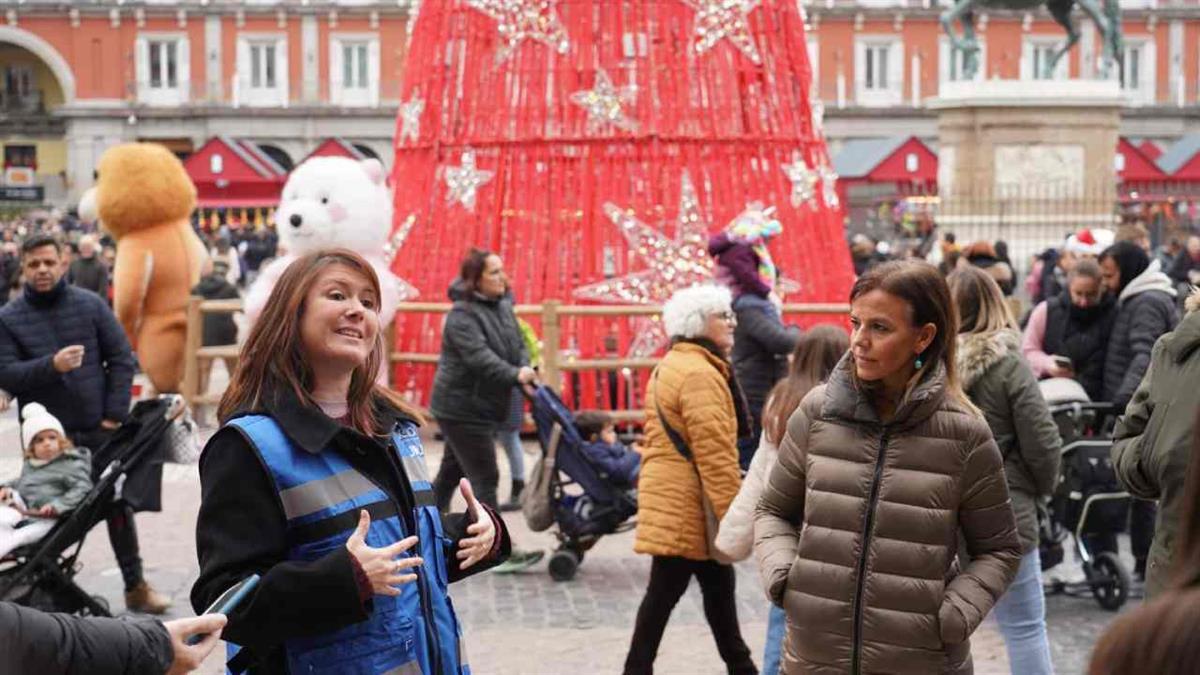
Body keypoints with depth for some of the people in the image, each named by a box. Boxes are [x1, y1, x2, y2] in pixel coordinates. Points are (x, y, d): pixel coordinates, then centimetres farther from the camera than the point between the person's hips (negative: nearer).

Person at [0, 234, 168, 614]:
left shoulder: (90, 305, 1)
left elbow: (122, 359, 1)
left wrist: (115, 415, -6)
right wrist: (51, 365, -25)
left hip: (99, 429, 1)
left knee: (119, 504, 9)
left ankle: (135, 586, 22)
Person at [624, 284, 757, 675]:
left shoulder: (671, 367, 16)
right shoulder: (700, 374, -18)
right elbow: (713, 453, -23)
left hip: (674, 498, 10)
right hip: (688, 504, -10)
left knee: (718, 585, 16)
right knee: (665, 591, -3)